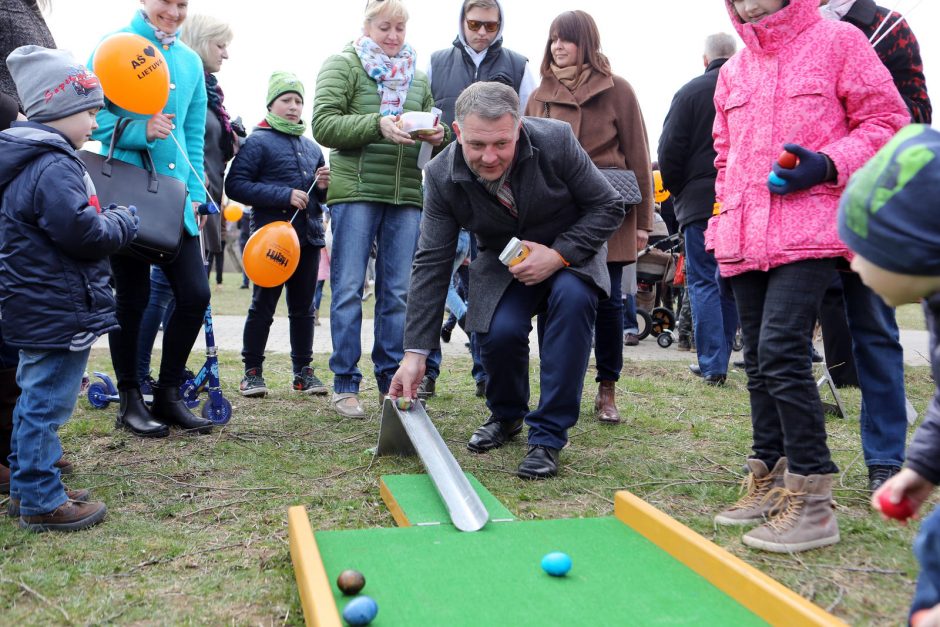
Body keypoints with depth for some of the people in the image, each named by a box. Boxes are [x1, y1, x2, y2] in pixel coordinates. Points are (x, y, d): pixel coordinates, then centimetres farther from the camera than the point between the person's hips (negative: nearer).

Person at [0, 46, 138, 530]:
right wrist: (124, 222, -7)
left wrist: (109, 221, 12)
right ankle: (42, 503, 6)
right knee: (47, 403, -3)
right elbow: (81, 232, -24)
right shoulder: (54, 167, -19)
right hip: (60, 310, -11)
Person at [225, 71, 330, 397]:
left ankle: (303, 371, 20)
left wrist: (323, 186, 1)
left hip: (308, 236, 6)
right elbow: (235, 185, -13)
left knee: (303, 308, 11)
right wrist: (285, 195, -18)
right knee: (263, 307, 1)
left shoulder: (311, 147, 17)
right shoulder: (258, 141, -3)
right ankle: (252, 372, 11)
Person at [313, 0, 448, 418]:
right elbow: (323, 125, -6)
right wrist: (377, 125, -19)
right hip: (355, 190, -4)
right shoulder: (342, 65, 5)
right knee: (348, 288, -1)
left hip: (407, 194, 5)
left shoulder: (418, 76, 20)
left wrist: (438, 136, -4)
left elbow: (432, 131, 20)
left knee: (398, 292, 6)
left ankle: (391, 381, 15)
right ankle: (345, 385, 6)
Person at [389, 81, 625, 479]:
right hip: (504, 263, 1)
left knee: (573, 297, -34)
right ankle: (506, 416, 9)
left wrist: (558, 255, -29)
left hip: (570, 250, -1)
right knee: (499, 332, -27)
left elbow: (608, 207, -14)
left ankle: (548, 437, -23)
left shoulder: (556, 141, -25)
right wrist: (415, 353, -22)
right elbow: (431, 264, -18)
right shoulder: (442, 177, -21)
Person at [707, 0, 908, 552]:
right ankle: (770, 480, 21)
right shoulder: (733, 72, 18)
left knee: (781, 350, -18)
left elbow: (888, 120, 0)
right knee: (760, 361, 10)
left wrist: (827, 165, -15)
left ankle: (812, 500, -8)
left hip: (808, 232, -7)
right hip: (745, 239, 7)